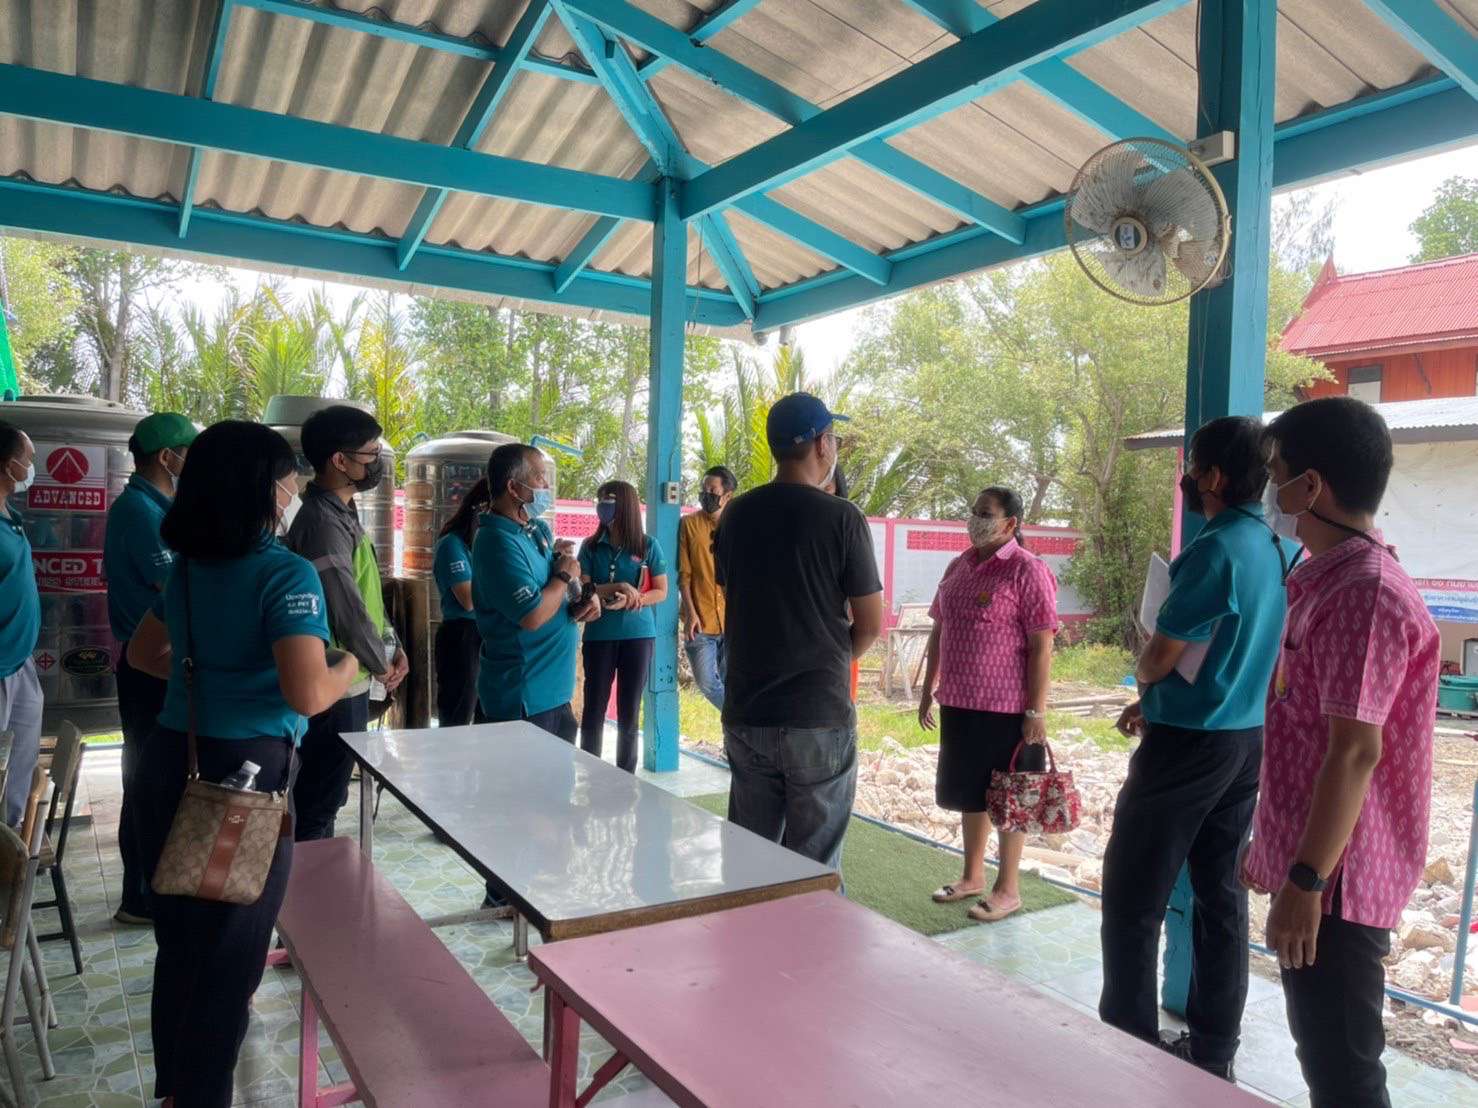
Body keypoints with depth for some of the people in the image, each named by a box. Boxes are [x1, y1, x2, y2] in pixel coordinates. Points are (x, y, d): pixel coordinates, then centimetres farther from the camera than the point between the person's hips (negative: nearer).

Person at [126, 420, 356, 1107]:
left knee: (180, 938, 23)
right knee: (230, 950, 9)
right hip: (242, 771, -8)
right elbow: (307, 696, -25)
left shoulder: (188, 566, 8)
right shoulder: (286, 573, -17)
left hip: (168, 761, 8)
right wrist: (349, 667, -6)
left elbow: (143, 654, 23)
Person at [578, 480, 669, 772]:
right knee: (594, 708, 4)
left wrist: (631, 601, -17)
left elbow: (661, 592, 1)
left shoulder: (648, 545, -1)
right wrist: (618, 587, -20)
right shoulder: (590, 547, 1)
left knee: (630, 711, 8)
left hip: (638, 635, 0)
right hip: (599, 635, 1)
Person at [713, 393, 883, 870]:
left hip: (746, 712, 4)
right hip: (820, 715, -4)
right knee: (813, 868, 7)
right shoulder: (841, 518, -10)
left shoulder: (736, 514, 3)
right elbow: (871, 624, -6)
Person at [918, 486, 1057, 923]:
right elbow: (939, 630, 16)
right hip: (959, 703, 7)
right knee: (970, 791, 17)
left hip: (1006, 708, -7)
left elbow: (1041, 646, -15)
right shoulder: (959, 566, 9)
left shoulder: (1028, 571, -13)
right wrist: (928, 688, 15)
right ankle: (972, 876, 32)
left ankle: (1008, 889, 20)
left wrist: (1036, 711, -18)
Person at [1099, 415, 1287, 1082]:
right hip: (1244, 739, 9)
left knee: (1132, 898, 2)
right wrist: (1155, 701, 17)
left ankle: (1129, 1046, 11)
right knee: (1221, 893, 14)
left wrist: (1144, 675, 7)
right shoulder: (1272, 549, 7)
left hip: (1189, 744, -9)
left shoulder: (1215, 550, -19)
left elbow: (1158, 659, -16)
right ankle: (1213, 1049, 24)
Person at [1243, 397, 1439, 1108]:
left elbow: (1355, 752, -25)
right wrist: (1274, 847, 21)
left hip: (1337, 877, -10)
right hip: (1312, 862, 10)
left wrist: (1305, 880, -22)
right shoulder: (1326, 580, 11)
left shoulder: (1363, 592, -21)